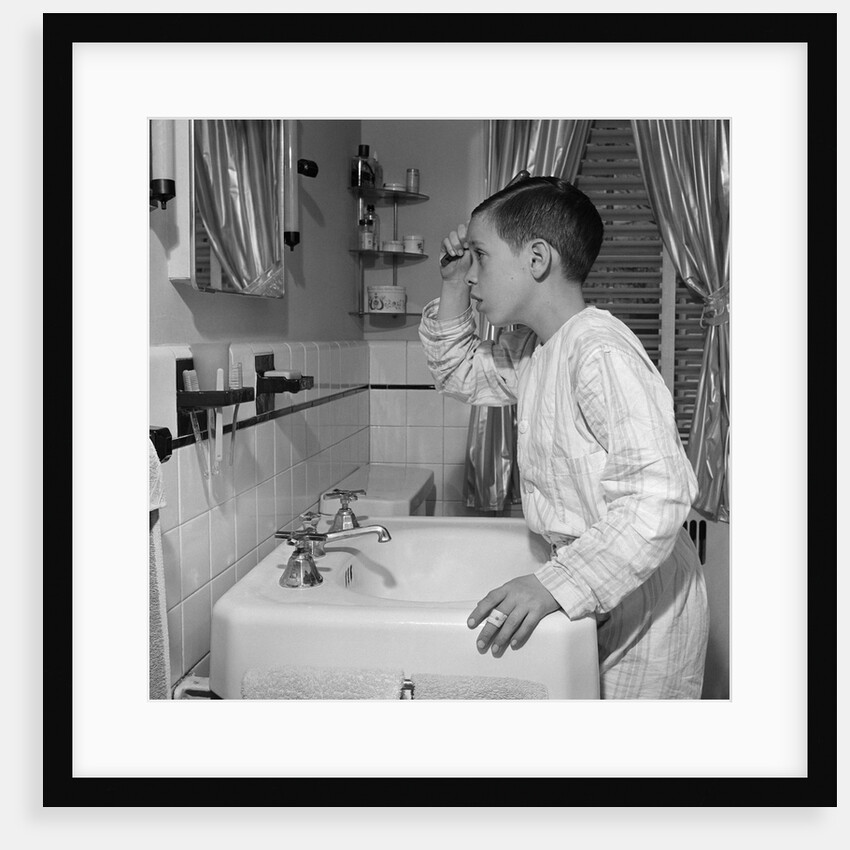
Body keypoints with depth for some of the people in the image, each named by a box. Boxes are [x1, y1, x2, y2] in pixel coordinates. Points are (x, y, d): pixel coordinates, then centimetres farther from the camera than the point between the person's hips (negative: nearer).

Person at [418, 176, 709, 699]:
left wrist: (557, 583, -38)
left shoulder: (601, 348, -25)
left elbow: (659, 492, -32)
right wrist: (453, 289, 6)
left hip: (644, 607, -8)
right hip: (593, 592, 8)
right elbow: (460, 374, 22)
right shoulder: (529, 349, 4)